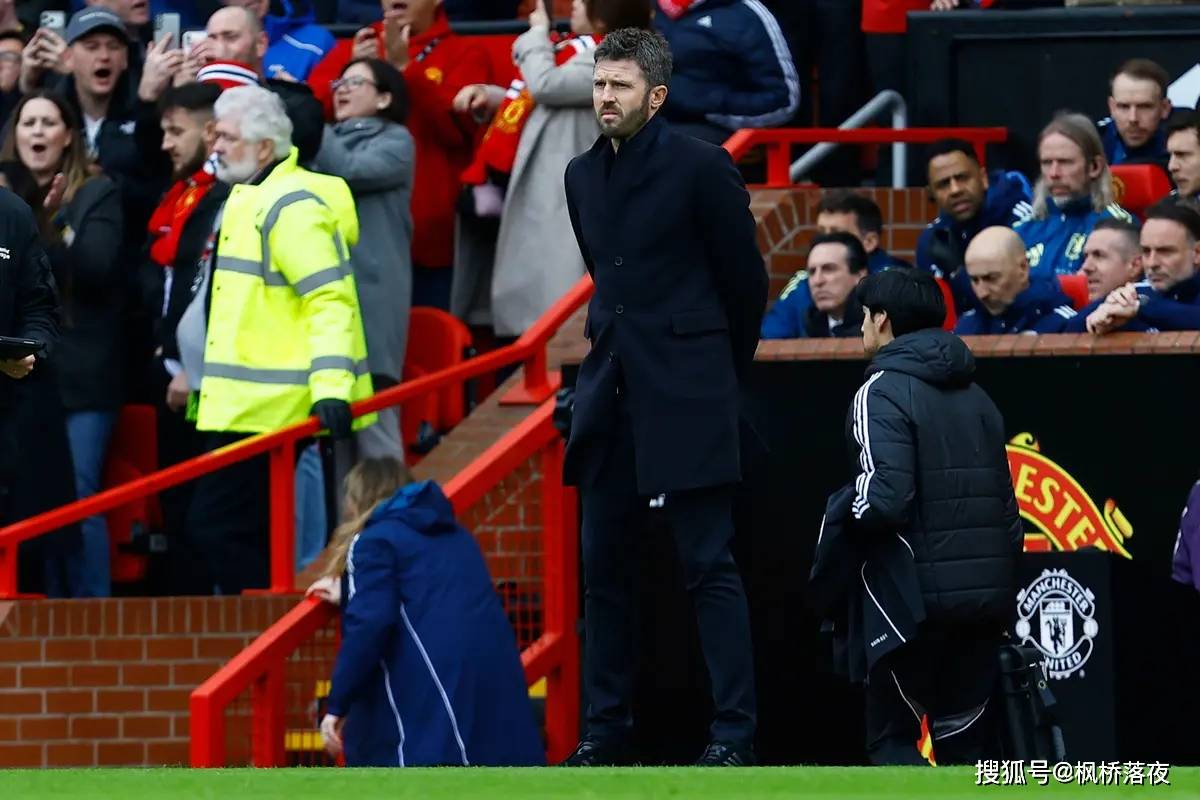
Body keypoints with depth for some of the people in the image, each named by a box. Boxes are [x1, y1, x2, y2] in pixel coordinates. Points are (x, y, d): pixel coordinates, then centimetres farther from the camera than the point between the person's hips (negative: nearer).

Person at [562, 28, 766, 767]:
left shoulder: (702, 169, -7)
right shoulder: (583, 175, 11)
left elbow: (747, 282, 1)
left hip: (687, 398, -6)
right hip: (611, 393, 6)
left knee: (710, 567, -6)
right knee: (604, 566, 7)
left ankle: (734, 732, -5)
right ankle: (607, 726, 14)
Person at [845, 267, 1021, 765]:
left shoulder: (883, 392, -9)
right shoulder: (974, 394, 15)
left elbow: (883, 500, -21)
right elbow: (1007, 505, 15)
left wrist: (840, 529, -1)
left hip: (918, 594, -7)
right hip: (989, 597, 7)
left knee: (892, 740, 4)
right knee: (964, 742, 12)